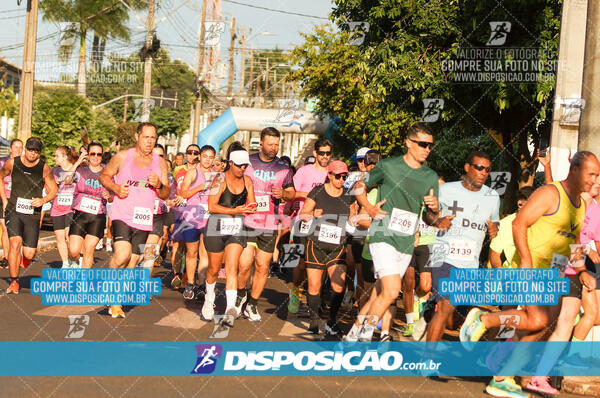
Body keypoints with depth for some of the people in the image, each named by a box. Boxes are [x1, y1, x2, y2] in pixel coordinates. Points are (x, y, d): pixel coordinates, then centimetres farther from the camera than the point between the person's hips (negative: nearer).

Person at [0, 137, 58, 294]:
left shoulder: (44, 168, -3)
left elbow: (54, 190, 6)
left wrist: (43, 200, -14)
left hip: (33, 214, 0)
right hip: (14, 211, 0)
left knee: (29, 254, -4)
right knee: (15, 243, -21)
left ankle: (23, 260, 37)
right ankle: (14, 282, -6)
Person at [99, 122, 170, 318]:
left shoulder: (160, 163, 8)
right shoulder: (122, 157, 0)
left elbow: (166, 195, 11)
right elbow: (104, 175, 10)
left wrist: (159, 185, -11)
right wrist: (115, 188, -9)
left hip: (144, 220, 3)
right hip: (122, 215, -3)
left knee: (130, 263, 6)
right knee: (122, 254, -25)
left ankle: (115, 301, 22)